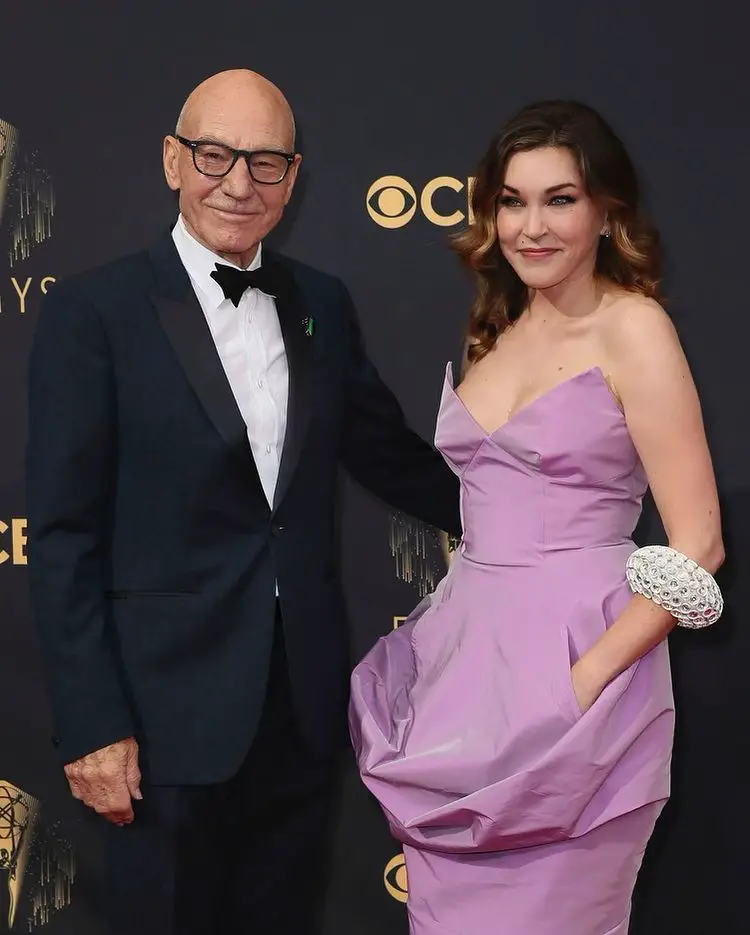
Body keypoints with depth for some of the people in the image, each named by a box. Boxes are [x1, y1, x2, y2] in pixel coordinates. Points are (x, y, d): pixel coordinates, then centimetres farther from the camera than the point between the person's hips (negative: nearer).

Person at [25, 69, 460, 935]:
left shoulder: (323, 303, 7)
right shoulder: (92, 311, -9)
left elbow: (388, 452, 17)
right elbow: (64, 534, -10)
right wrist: (91, 723, -13)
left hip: (304, 703, 5)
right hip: (170, 710, -4)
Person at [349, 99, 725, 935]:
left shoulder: (633, 328, -8)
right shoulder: (495, 329, 11)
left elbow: (698, 546, -13)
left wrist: (588, 679, -18)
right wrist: (444, 631, 6)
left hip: (576, 657, -6)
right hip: (463, 648, 6)